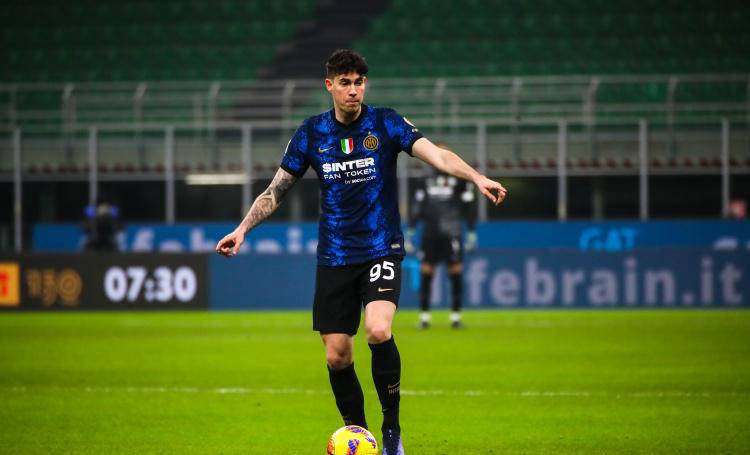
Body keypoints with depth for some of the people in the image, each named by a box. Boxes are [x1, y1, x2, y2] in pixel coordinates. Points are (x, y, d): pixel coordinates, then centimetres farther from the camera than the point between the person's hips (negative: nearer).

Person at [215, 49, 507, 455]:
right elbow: (277, 189, 10)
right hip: (334, 258, 3)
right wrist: (242, 229, -1)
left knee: (378, 331, -25)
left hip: (381, 251, -3)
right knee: (336, 356, 0)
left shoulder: (385, 123, -4)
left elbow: (436, 154, -17)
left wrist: (477, 178, -33)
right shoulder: (311, 132, 3)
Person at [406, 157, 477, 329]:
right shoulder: (427, 181, 13)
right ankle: (424, 316, 5)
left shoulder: (459, 181, 2)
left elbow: (469, 207, 2)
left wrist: (471, 233, -3)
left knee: (456, 273, -3)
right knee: (426, 273, 0)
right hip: (429, 235, 3)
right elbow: (417, 208, 15)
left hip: (451, 235, -3)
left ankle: (455, 316, 5)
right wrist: (409, 233, 11)